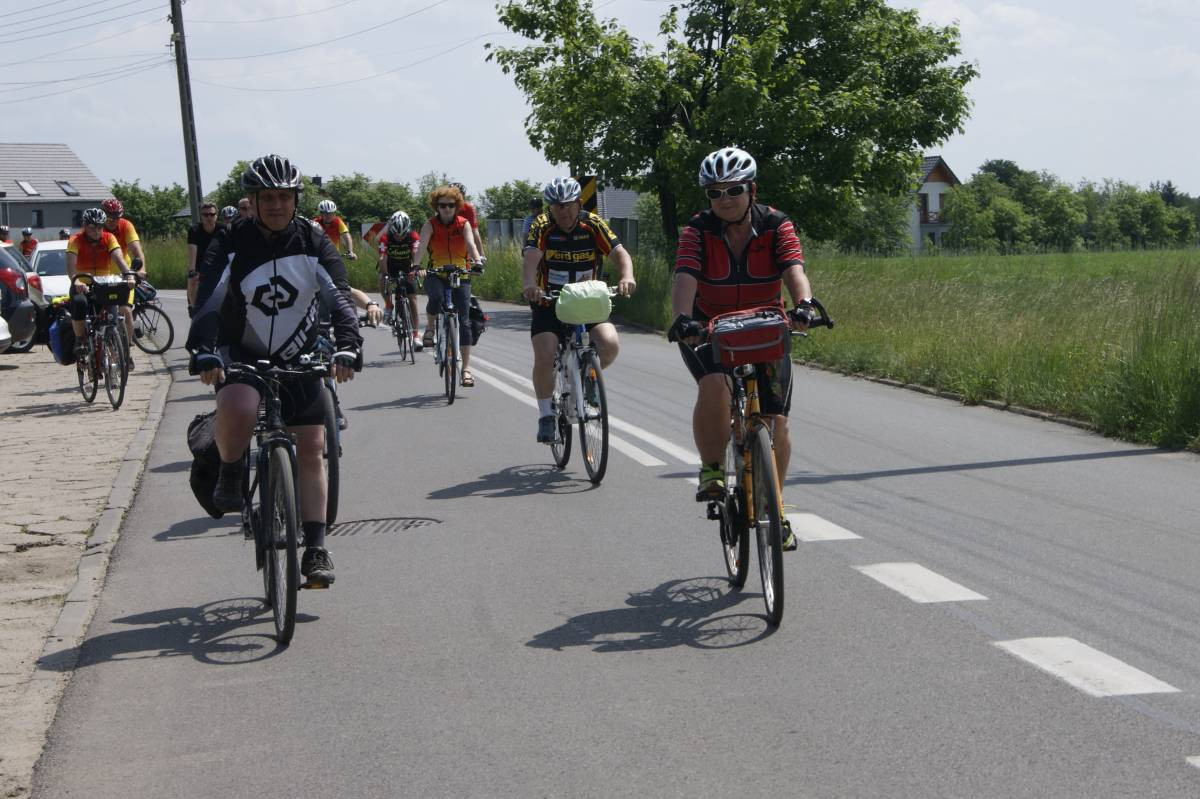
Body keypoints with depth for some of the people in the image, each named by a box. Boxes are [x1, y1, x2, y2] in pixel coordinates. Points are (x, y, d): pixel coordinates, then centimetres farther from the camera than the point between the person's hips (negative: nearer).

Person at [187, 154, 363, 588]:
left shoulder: (314, 245, -7)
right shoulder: (233, 246, -12)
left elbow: (339, 299, -17)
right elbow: (209, 303, -23)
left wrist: (347, 347, -35)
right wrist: (203, 352, -40)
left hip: (298, 357, 2)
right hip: (241, 353, -2)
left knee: (312, 449, -3)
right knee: (238, 407, -35)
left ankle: (315, 549, 5)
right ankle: (229, 475, -3)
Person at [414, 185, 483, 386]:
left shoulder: (464, 224, -2)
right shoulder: (430, 225, -4)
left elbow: (470, 243, -20)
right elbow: (422, 246, -20)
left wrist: (477, 261, -41)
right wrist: (415, 266, -40)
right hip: (436, 274, -1)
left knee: (464, 320, -7)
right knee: (436, 297, -36)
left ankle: (466, 368, -3)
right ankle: (430, 328, -5)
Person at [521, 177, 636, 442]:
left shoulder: (593, 224, -8)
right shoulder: (542, 227, -11)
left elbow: (620, 253, -17)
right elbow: (531, 259, -26)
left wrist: (626, 277, -39)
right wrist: (529, 286, -48)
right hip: (549, 304, -1)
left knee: (610, 344, -22)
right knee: (544, 357, -21)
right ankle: (546, 416, -3)